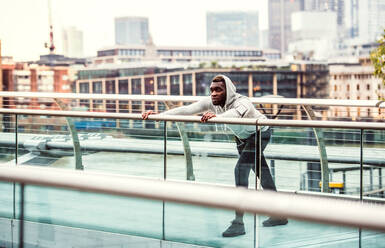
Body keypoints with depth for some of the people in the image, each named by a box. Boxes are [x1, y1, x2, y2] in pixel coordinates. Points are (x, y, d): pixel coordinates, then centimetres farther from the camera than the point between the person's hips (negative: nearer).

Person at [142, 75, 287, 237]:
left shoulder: (243, 102, -37)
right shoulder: (211, 103, -20)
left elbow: (236, 113, -60)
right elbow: (187, 110, -27)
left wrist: (215, 116, -80)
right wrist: (159, 115, -38)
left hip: (260, 133, -7)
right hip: (242, 136, 7)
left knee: (241, 169, -22)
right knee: (261, 173, 14)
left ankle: (239, 222, -24)